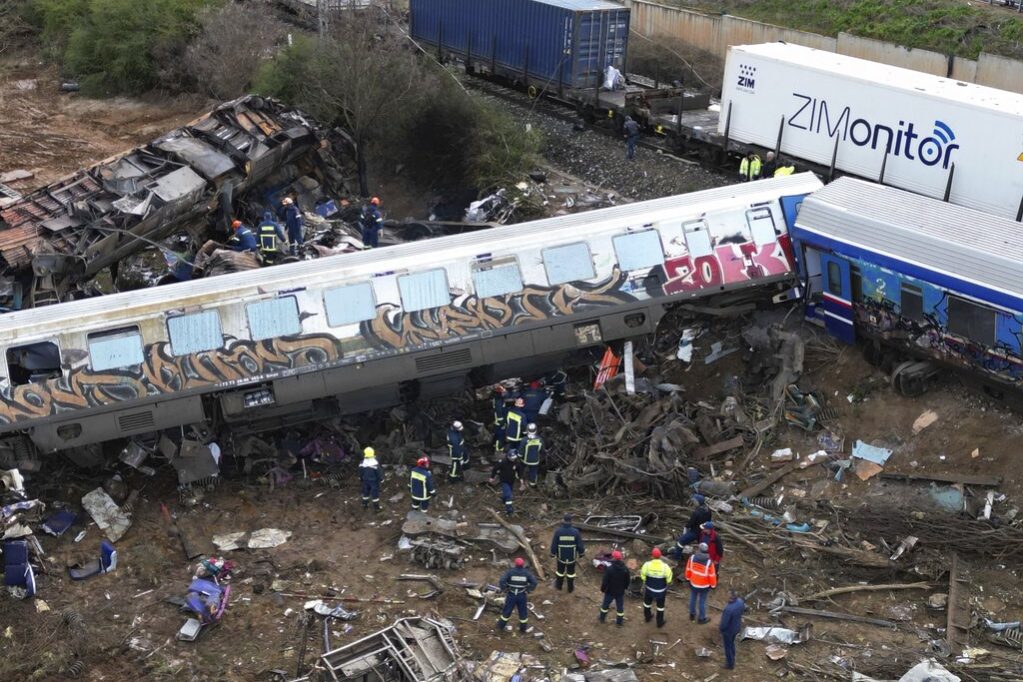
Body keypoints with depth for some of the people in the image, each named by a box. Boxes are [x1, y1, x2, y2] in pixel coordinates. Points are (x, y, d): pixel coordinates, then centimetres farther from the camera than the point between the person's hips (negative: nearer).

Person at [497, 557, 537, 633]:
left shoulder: (510, 571, -13)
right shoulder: (526, 573, -7)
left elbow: (502, 580, -25)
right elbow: (534, 582, -12)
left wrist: (505, 590, -10)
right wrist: (528, 591, -2)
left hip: (511, 595, -1)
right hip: (522, 596, 1)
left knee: (506, 611, 14)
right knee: (523, 612, 18)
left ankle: (500, 627, 25)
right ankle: (523, 628, 30)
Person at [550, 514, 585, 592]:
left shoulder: (558, 531, -22)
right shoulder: (575, 532, -21)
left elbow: (554, 544, -13)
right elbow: (580, 544, -11)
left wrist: (552, 553, 4)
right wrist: (581, 552, 7)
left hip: (561, 556, 0)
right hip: (572, 556, 0)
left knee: (560, 570, 23)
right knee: (571, 571, 19)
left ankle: (558, 586, 43)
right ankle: (570, 588, 35)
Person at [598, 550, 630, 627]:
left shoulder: (609, 569, -25)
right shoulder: (625, 569, -11)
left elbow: (605, 581, -19)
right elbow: (628, 580, 1)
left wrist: (603, 589, -3)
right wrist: (625, 587, 18)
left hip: (610, 591, -2)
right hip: (620, 592, 2)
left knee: (605, 604, 19)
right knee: (620, 606, 15)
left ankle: (602, 618, 35)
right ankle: (619, 622, 24)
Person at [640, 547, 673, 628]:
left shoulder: (647, 565, -25)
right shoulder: (665, 567, -26)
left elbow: (643, 576, -12)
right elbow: (669, 580, -14)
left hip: (649, 589, 1)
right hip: (661, 591, -1)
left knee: (647, 603, 29)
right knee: (660, 606, 22)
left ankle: (647, 617, 49)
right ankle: (660, 623, 36)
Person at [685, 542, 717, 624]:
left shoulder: (692, 558, -20)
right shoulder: (709, 562, -29)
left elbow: (688, 569, -4)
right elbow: (712, 575, -17)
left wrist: (688, 577, 15)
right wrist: (713, 584, 1)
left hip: (693, 583, 3)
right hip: (704, 586, -3)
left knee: (693, 599, 24)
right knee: (702, 602, 15)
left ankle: (692, 615, 42)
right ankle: (702, 619, 32)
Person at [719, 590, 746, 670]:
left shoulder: (728, 609, -42)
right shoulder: (740, 601, -20)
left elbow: (724, 623, -30)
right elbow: (743, 608, 3)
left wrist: (720, 627, -8)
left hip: (728, 630, -7)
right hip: (737, 627, 7)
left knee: (728, 647, 19)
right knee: (732, 643, 31)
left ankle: (730, 664, 39)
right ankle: (732, 659, 53)